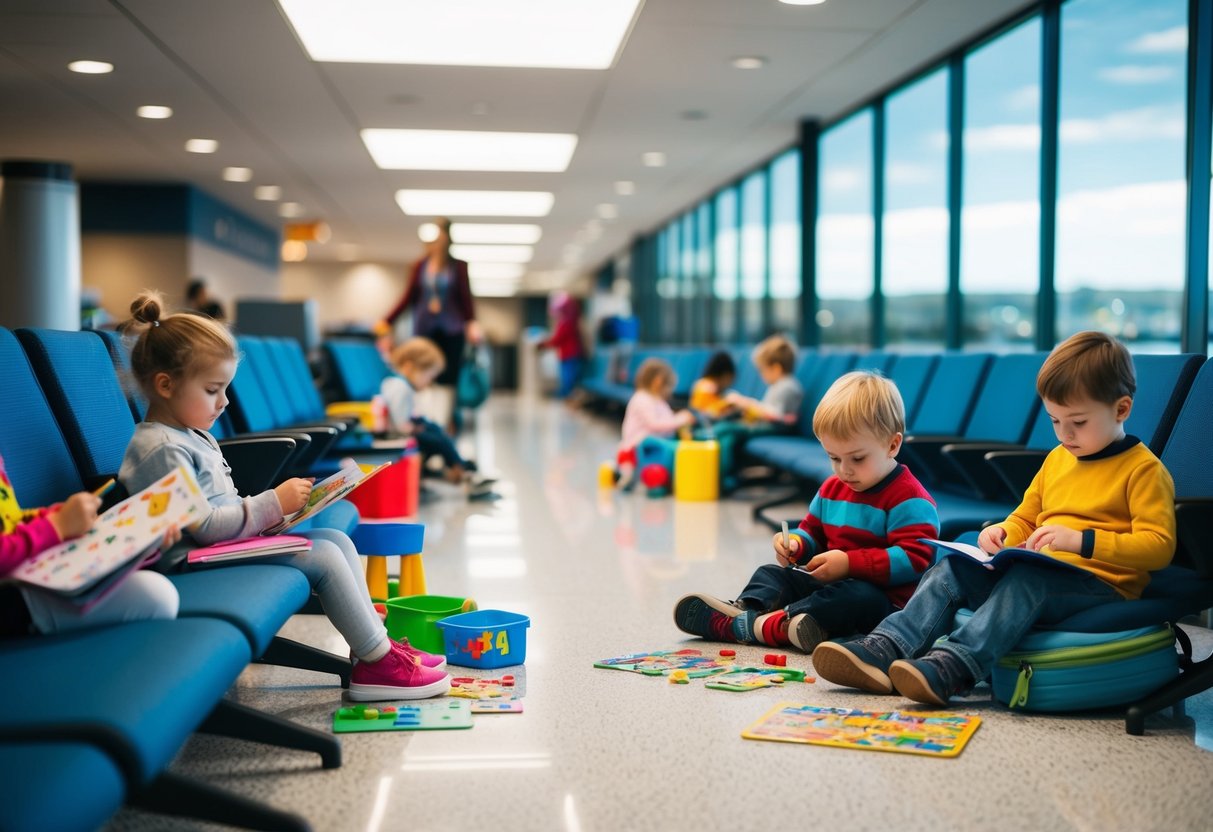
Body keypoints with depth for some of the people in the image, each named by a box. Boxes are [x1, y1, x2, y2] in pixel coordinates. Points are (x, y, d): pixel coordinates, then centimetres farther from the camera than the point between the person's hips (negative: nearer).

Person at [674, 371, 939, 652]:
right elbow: (813, 532, 25)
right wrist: (796, 544, -1)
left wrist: (850, 563, -27)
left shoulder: (908, 499, -14)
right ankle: (744, 608, -27)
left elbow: (915, 558, -23)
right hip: (828, 583, 9)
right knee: (774, 573, 5)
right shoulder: (831, 489, 13)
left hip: (885, 597, -9)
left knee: (859, 597, -38)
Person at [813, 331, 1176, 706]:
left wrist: (1080, 540, -22)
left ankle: (951, 667, -49)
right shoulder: (1057, 459, 19)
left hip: (1101, 585, -7)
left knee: (1027, 578, -36)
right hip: (1036, 570, 7)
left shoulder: (1144, 469, -4)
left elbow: (1159, 546, -14)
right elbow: (1024, 520, 28)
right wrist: (1002, 533, 3)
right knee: (951, 568, -12)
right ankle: (887, 649, -27)